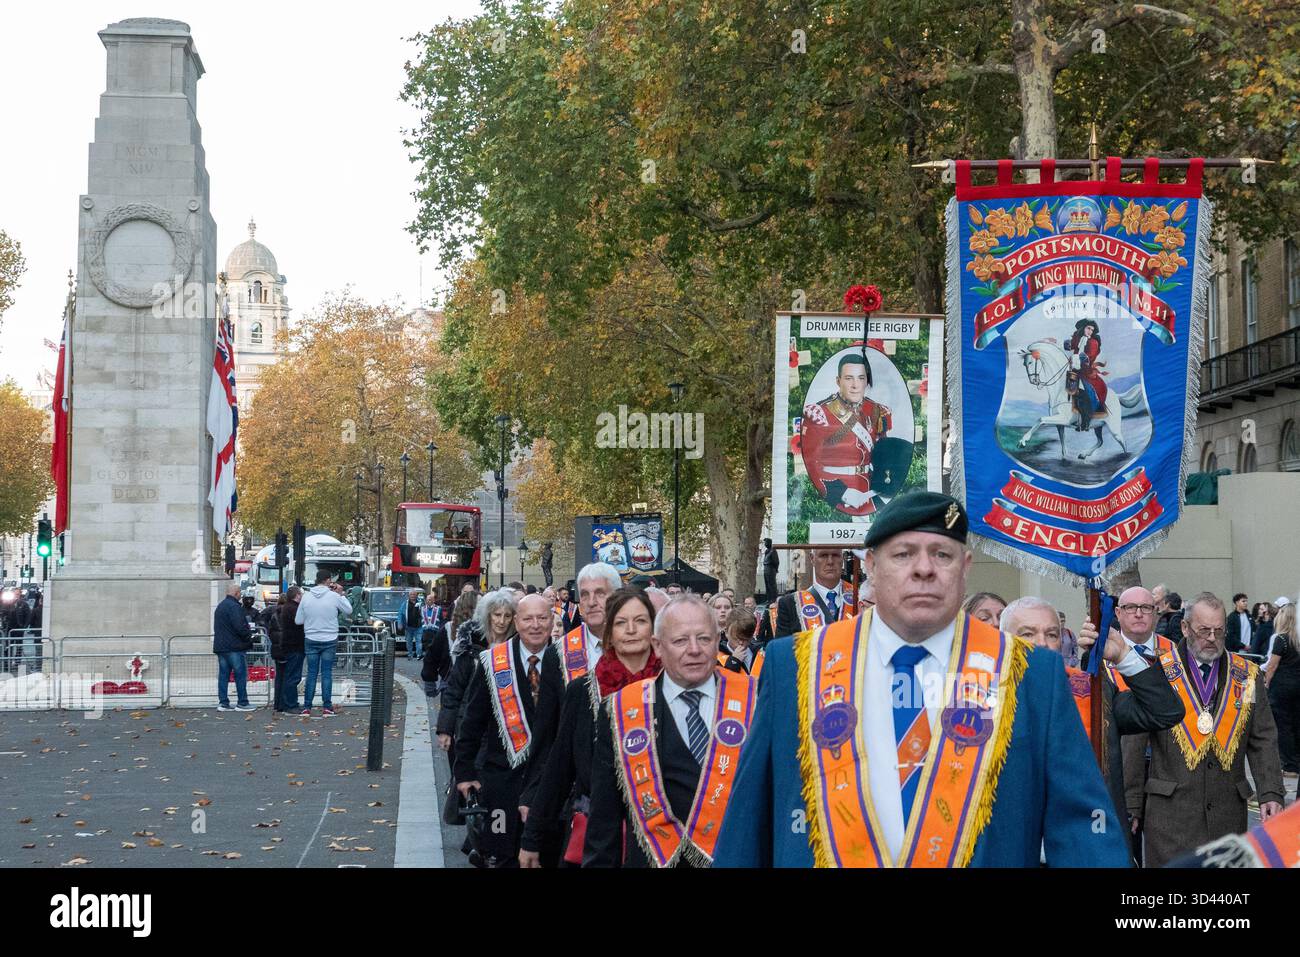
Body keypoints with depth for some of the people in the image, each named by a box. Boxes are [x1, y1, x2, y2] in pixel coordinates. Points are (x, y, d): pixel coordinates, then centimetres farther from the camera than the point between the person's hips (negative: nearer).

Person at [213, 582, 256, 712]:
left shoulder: (220, 606, 16)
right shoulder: (234, 606, -16)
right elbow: (240, 627, -23)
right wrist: (248, 633, -2)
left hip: (220, 646, 9)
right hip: (234, 647, -9)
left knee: (223, 675, 9)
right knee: (241, 674, -2)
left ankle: (223, 702, 9)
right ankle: (242, 703, 0)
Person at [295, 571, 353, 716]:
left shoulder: (306, 597, -5)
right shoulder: (334, 596, -11)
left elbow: (298, 621, 1)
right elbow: (349, 610, 5)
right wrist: (340, 594, 10)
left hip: (311, 640, 1)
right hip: (330, 640, -1)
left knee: (311, 673, 8)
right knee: (327, 673, 6)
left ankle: (307, 707, 7)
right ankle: (327, 707, 5)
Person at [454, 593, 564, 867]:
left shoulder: (562, 663, -2)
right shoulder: (492, 662, -4)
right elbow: (472, 720, 1)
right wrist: (464, 772, 0)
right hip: (500, 771, -1)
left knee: (545, 854, 8)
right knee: (499, 854, 0)